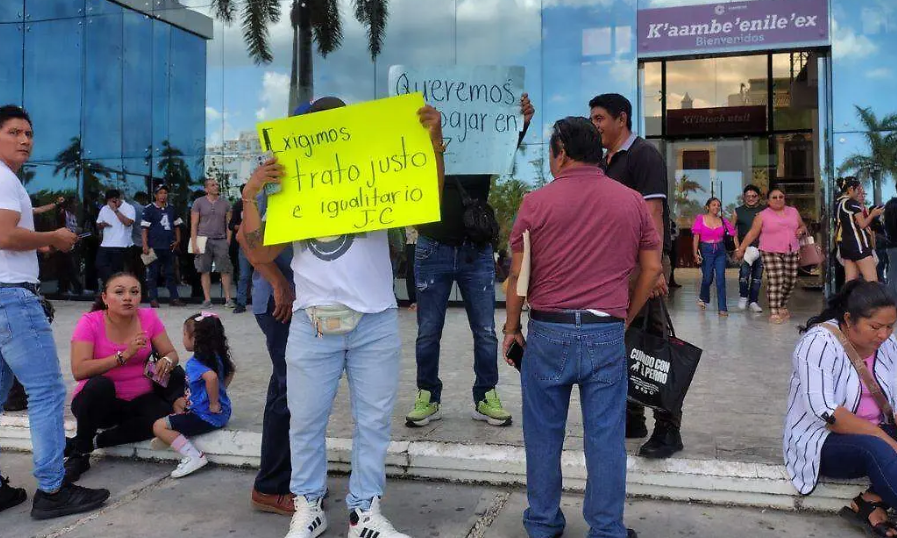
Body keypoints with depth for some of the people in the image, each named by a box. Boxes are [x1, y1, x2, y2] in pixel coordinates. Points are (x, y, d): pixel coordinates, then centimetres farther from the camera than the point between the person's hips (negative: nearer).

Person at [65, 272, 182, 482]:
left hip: (140, 400, 3)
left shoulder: (149, 318, -4)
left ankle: (94, 441, -9)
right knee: (100, 385, -36)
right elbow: (79, 371, -24)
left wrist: (167, 361, -25)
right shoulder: (90, 322, -13)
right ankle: (79, 452, -12)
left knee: (166, 416, -27)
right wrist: (124, 355, -31)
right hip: (100, 401, -2)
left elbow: (171, 353, 0)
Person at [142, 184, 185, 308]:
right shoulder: (149, 209, -1)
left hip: (170, 247, 4)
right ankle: (153, 299, 7)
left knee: (170, 273, 9)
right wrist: (145, 245, -13)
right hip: (155, 247, -4)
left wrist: (178, 240, 7)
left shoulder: (172, 209, 13)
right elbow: (144, 229, -5)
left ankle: (174, 297, 12)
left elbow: (177, 226, 20)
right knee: (153, 274, 2)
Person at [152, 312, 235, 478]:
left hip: (207, 417, -10)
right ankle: (172, 438, 16)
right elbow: (230, 371, 25)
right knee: (178, 402, 30)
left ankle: (194, 457, -15)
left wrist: (213, 403, -28)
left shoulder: (194, 363, -20)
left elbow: (211, 376, -40)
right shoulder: (216, 355, 7)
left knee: (159, 426, -6)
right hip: (223, 413, 10)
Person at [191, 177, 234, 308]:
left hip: (221, 240, 1)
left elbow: (229, 224, 11)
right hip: (204, 240, -1)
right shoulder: (199, 202, 5)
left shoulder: (225, 203, 11)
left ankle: (228, 299, 0)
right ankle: (207, 299, 6)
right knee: (205, 271, 1)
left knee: (225, 270, -4)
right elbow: (194, 225, 2)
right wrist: (194, 243, -5)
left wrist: (228, 241, 1)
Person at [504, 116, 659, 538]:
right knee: (606, 436, 8)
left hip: (549, 332, -1)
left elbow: (518, 273, -2)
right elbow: (652, 268, 7)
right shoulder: (632, 201, 5)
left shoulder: (536, 202, -2)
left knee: (543, 435, 12)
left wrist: (511, 328, 8)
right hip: (607, 334, 1)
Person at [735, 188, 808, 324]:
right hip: (771, 253, -5)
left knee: (790, 281, 7)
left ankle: (782, 307, 28)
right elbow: (752, 233, 0)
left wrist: (801, 230, -1)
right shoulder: (763, 215, 0)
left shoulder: (793, 211, 12)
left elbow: (803, 226, 23)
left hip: (791, 253, 5)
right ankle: (774, 313, -9)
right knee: (775, 281, -13)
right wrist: (741, 249, -5)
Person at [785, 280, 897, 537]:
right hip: (820, 440, -6)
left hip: (876, 436, 7)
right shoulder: (819, 343, -18)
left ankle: (872, 502, -22)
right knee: (875, 450, -35)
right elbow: (825, 412, -25)